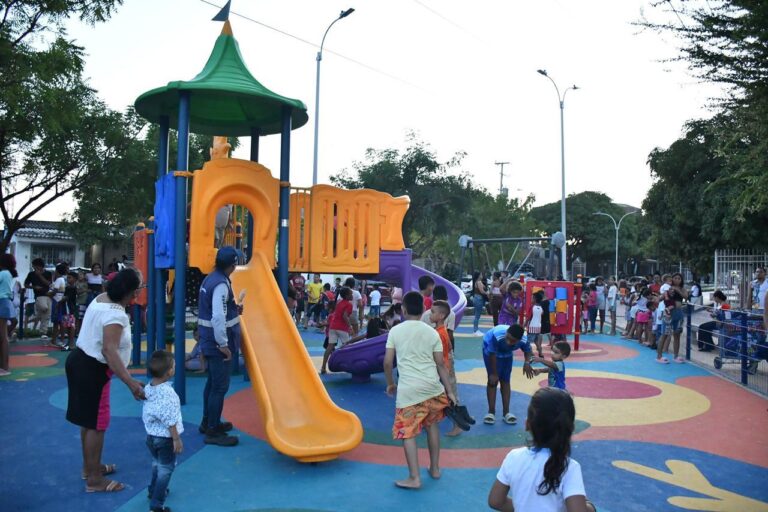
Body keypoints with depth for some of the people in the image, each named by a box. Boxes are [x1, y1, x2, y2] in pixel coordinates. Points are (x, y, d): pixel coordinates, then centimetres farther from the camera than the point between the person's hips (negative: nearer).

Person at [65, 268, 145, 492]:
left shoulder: (102, 298, 2)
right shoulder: (115, 314, -27)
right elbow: (109, 351, -36)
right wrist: (130, 382, -38)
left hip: (82, 361, 10)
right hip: (92, 369, -10)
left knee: (89, 420, 21)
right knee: (97, 424, -1)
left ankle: (90, 466, 35)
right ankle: (94, 480, 9)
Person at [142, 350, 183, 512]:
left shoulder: (148, 388, -3)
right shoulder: (167, 393, -27)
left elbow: (148, 413, 9)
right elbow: (170, 420, -23)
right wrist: (177, 439, -14)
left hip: (151, 435, 8)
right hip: (165, 438, -8)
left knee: (156, 464, 27)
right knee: (166, 470, 5)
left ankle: (153, 491, 44)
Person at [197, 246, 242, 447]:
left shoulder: (210, 279, 9)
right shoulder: (221, 284, -21)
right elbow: (218, 317, -28)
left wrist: (233, 310, 14)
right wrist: (223, 344, -23)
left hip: (208, 341, 10)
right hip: (218, 343, -10)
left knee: (213, 382, 21)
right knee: (220, 386, -2)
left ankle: (208, 422, 34)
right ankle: (213, 432, 6)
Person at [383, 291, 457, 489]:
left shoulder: (395, 331, 0)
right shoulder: (432, 332, 4)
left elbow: (387, 362, -1)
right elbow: (440, 364, 4)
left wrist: (390, 383, 15)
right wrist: (449, 391, 9)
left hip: (408, 389, -3)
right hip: (432, 387, 3)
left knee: (408, 432, 5)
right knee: (432, 424, 23)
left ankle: (414, 478, 3)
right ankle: (434, 468, 32)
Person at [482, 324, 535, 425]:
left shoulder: (524, 340, -33)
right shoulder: (497, 336, -45)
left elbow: (527, 350, -7)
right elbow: (492, 355, -30)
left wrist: (527, 362, -25)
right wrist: (494, 373, -20)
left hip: (507, 354, 3)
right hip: (490, 351, -3)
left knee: (505, 381, 5)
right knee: (493, 380, -7)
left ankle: (506, 412, 12)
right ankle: (491, 412, 1)